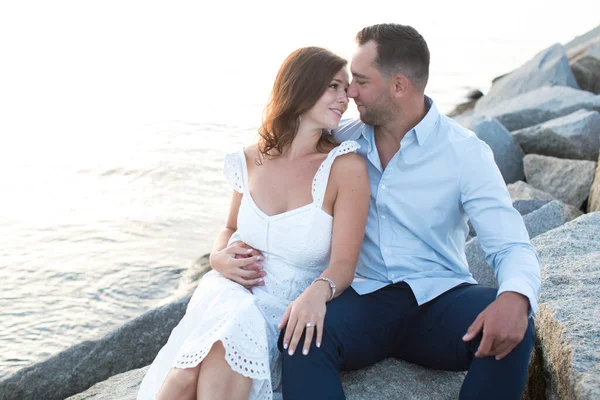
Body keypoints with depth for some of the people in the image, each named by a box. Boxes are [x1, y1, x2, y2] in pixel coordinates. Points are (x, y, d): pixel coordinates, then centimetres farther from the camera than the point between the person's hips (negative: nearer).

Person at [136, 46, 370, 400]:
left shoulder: (346, 167, -8)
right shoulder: (251, 161, 5)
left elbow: (344, 262, -11)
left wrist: (318, 291, -33)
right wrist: (220, 257, -1)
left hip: (292, 310, -2)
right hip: (233, 290, 3)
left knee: (225, 348, -34)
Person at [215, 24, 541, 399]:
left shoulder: (465, 152, -4)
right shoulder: (342, 141, 6)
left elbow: (513, 246, -10)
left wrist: (515, 297, -34)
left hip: (440, 298, 0)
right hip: (367, 297, 1)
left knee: (510, 329, -32)